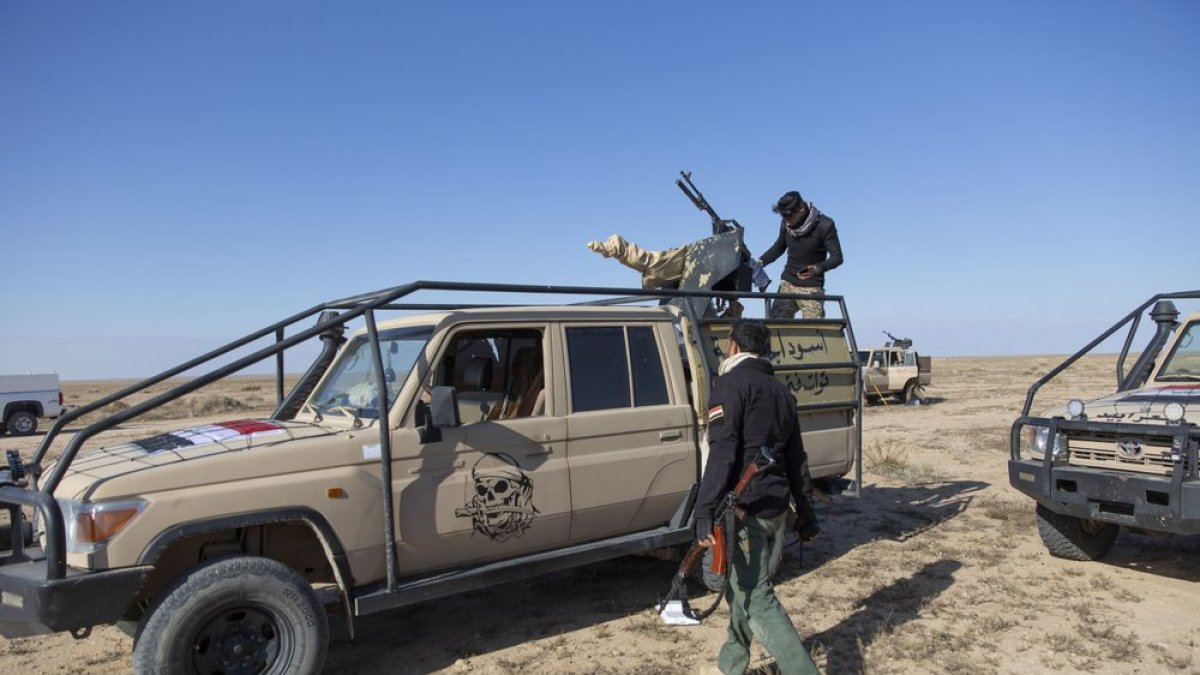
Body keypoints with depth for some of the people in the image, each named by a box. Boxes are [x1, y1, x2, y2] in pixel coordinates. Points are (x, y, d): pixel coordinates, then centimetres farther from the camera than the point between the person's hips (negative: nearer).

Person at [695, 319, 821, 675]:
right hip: (776, 507, 8)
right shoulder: (780, 390, 16)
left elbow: (721, 454, -20)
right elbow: (797, 459, 18)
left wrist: (704, 513, -23)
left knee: (756, 597, -3)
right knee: (744, 585, 20)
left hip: (745, 508, -8)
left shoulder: (731, 384, -9)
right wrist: (806, 516, 23)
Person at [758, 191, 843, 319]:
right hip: (787, 283, 4)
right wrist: (761, 262, 4)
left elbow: (837, 257, -13)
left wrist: (818, 268, -32)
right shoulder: (786, 223, 0)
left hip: (811, 288, -4)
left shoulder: (824, 225, -13)